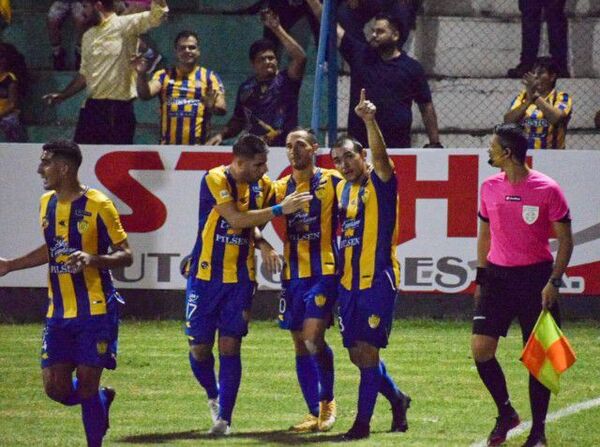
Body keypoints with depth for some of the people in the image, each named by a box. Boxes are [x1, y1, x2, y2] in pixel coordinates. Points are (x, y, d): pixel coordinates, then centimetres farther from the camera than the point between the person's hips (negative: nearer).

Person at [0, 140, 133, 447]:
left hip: (95, 310, -6)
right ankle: (102, 398, 30)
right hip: (58, 314, 6)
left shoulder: (97, 205, -11)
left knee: (86, 387, -6)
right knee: (56, 387, 0)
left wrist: (92, 259, -27)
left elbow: (125, 255, -9)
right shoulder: (47, 203, 9)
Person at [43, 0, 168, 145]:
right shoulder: (88, 36, 16)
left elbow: (157, 14, -19)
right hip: (93, 106, 7)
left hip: (119, 106, -7)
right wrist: (63, 95, 19)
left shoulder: (125, 25, -6)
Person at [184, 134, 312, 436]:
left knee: (230, 347, -4)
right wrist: (280, 210, -26)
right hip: (205, 276, -3)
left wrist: (262, 244, -5)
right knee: (199, 348, 2)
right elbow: (236, 220, -25)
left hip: (240, 278, 3)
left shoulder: (262, 185, 3)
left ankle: (224, 417, 0)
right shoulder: (215, 180, -15)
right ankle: (214, 396, 31)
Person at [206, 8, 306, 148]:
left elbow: (300, 57, -15)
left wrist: (277, 29, -15)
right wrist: (221, 135, 4)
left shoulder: (285, 80, 2)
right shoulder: (246, 88, 14)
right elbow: (238, 121, 22)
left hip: (284, 149, -4)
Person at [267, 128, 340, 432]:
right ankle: (315, 413, 15)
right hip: (292, 275, 5)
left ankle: (327, 401, 3)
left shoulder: (331, 181, -2)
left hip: (324, 272, -5)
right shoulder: (280, 188, 10)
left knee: (313, 338, -17)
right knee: (300, 344, 7)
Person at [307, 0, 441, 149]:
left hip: (398, 146, -2)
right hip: (359, 142, 2)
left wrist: (435, 143, 3)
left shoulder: (412, 68, 6)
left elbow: (426, 108, 8)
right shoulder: (359, 54, 10)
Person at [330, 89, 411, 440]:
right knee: (357, 354, 10)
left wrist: (370, 121, -45)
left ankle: (363, 421, -3)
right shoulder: (343, 189, 12)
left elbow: (380, 154, -28)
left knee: (367, 350, -9)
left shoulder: (381, 182, -8)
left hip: (379, 279, -7)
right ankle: (397, 398, 32)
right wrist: (337, 272, 18)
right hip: (349, 281, 7)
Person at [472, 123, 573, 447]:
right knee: (481, 349, -6)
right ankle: (506, 413, 15)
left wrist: (553, 282, -13)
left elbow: (565, 239, -4)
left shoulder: (547, 190, -9)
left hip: (536, 277, -4)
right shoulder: (489, 188, 5)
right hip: (497, 276, 4)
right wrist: (481, 278, 13)